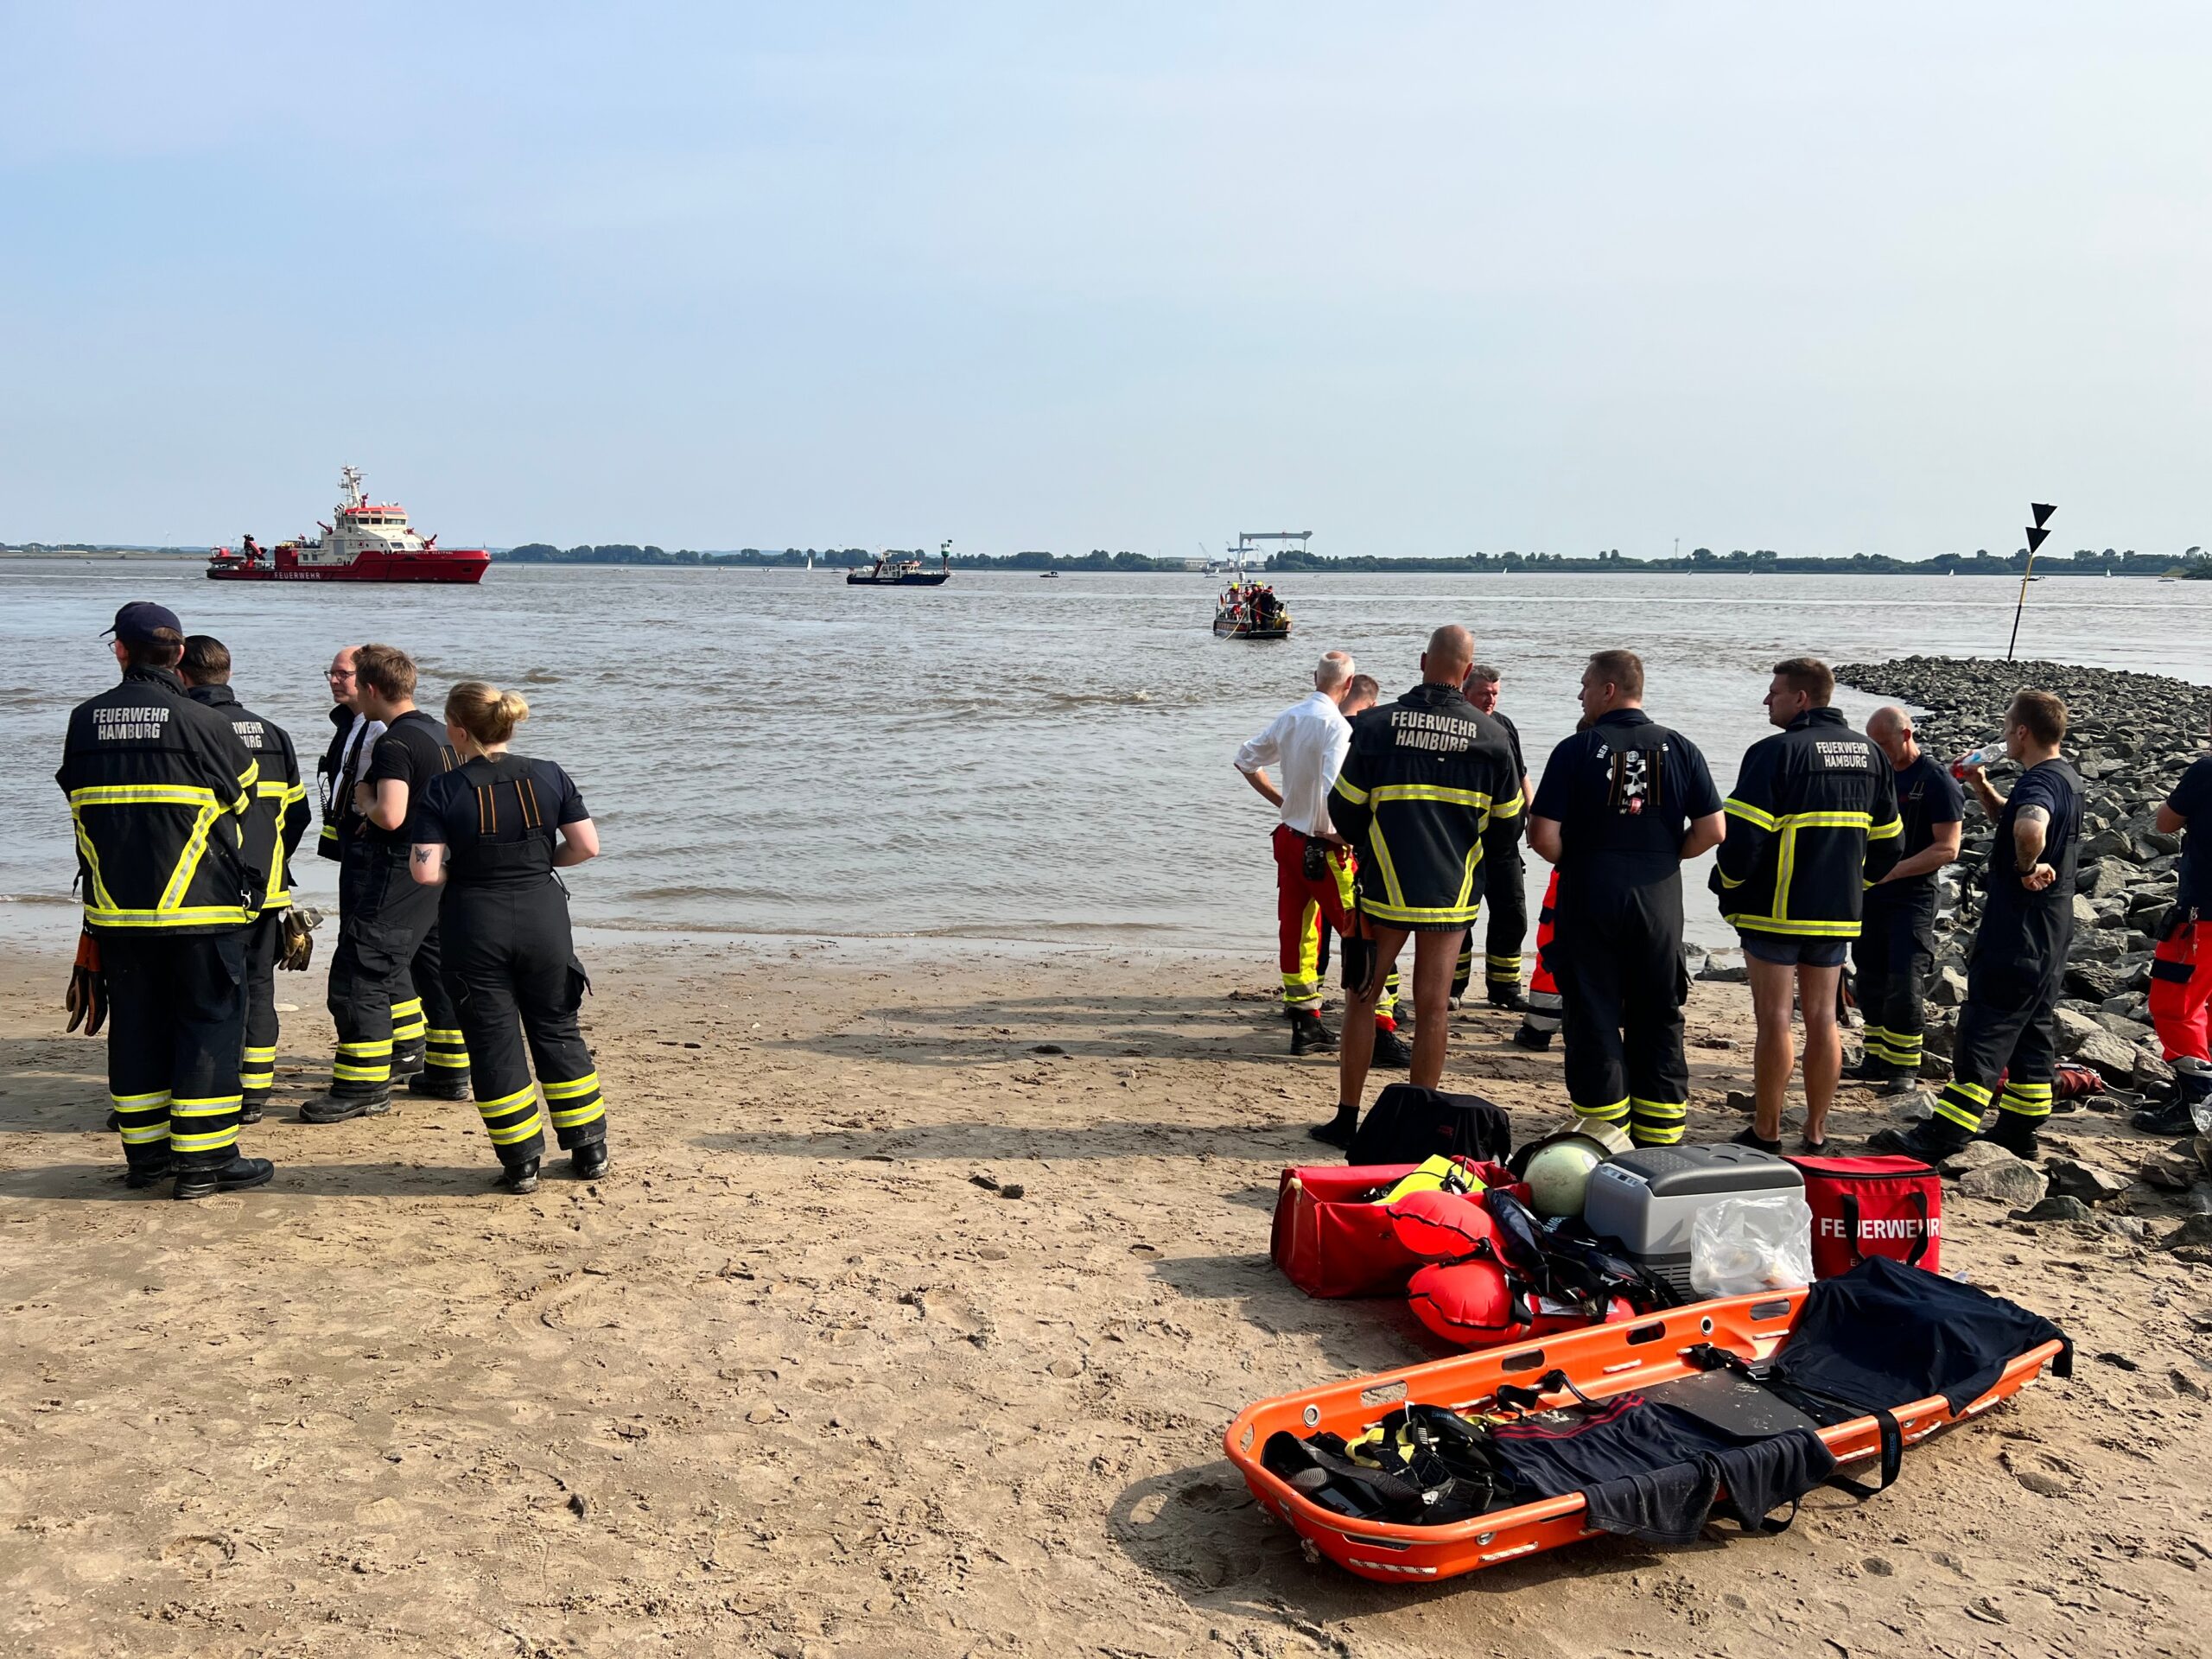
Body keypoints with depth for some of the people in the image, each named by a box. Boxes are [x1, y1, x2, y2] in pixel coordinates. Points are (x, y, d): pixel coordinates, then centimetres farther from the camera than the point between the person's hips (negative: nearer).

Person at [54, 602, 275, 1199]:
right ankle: (202, 1161, 4)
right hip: (199, 907, -4)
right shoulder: (202, 722, -10)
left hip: (115, 909, 5)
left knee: (135, 1025, 13)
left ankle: (145, 1152, 21)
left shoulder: (83, 721, 4)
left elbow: (79, 805, 15)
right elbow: (242, 798, 2)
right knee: (209, 1022, 3)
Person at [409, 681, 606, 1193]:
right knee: (558, 1031, 16)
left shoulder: (443, 790, -10)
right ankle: (589, 1150, 21)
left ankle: (521, 1162, 13)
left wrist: (464, 867, 5)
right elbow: (587, 846, -3)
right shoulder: (549, 776, -2)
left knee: (494, 1041, 9)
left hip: (475, 926, -3)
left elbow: (426, 873, -16)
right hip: (543, 916, 3)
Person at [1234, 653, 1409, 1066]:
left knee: (1297, 934, 12)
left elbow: (1246, 761, 18)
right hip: (1325, 848, -8)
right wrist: (1347, 834, -15)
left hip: (1289, 837, 8)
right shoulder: (1336, 726, -17)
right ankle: (1381, 1032, -3)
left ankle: (1306, 1025, 18)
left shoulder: (1288, 718, 6)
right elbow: (1334, 790, -28)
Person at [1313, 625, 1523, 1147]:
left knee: (1362, 997, 11)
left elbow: (1344, 808, -1)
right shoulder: (1492, 736, -3)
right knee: (1432, 1008, 7)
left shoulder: (1376, 725, -7)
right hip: (1453, 891, 1)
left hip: (1386, 888, -1)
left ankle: (1347, 1118, 14)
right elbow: (1507, 819, 6)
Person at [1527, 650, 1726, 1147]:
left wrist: (1574, 863, 6)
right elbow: (1712, 829, 0)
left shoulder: (1577, 750, -6)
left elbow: (1543, 836, -12)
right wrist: (1663, 857, 13)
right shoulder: (1680, 749, 3)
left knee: (1594, 1022, 5)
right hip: (1659, 901, 3)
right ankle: (1659, 1144, 18)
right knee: (1658, 1024, 12)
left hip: (1589, 901, -3)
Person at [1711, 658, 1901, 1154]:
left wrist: (1727, 888, -3)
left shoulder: (1775, 752, -14)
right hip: (1838, 913, 6)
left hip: (1775, 911, -6)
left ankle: (1766, 1132, 8)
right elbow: (1887, 842, 14)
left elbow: (1742, 837, -18)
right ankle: (1816, 1132, 18)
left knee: (1774, 1020, 1)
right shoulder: (1869, 754, 8)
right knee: (1823, 1020, 11)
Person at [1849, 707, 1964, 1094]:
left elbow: (1948, 848, -14)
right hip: (1869, 896, 6)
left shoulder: (1937, 781, -9)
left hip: (1912, 899, -6)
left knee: (1904, 986, -7)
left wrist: (1893, 871, -21)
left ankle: (1905, 1067, 3)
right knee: (1871, 982, 9)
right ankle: (1876, 1059, 20)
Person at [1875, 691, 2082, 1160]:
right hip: (2049, 935, 10)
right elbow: (2009, 818, 29)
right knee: (2033, 1031, 15)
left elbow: (2029, 827, -44)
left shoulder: (2040, 782, -20)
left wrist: (2026, 867, -25)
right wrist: (1981, 787, 12)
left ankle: (1944, 1134, -6)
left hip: (2017, 933, -10)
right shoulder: (2065, 777, 13)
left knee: (1984, 1032, -8)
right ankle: (2019, 1131, 23)